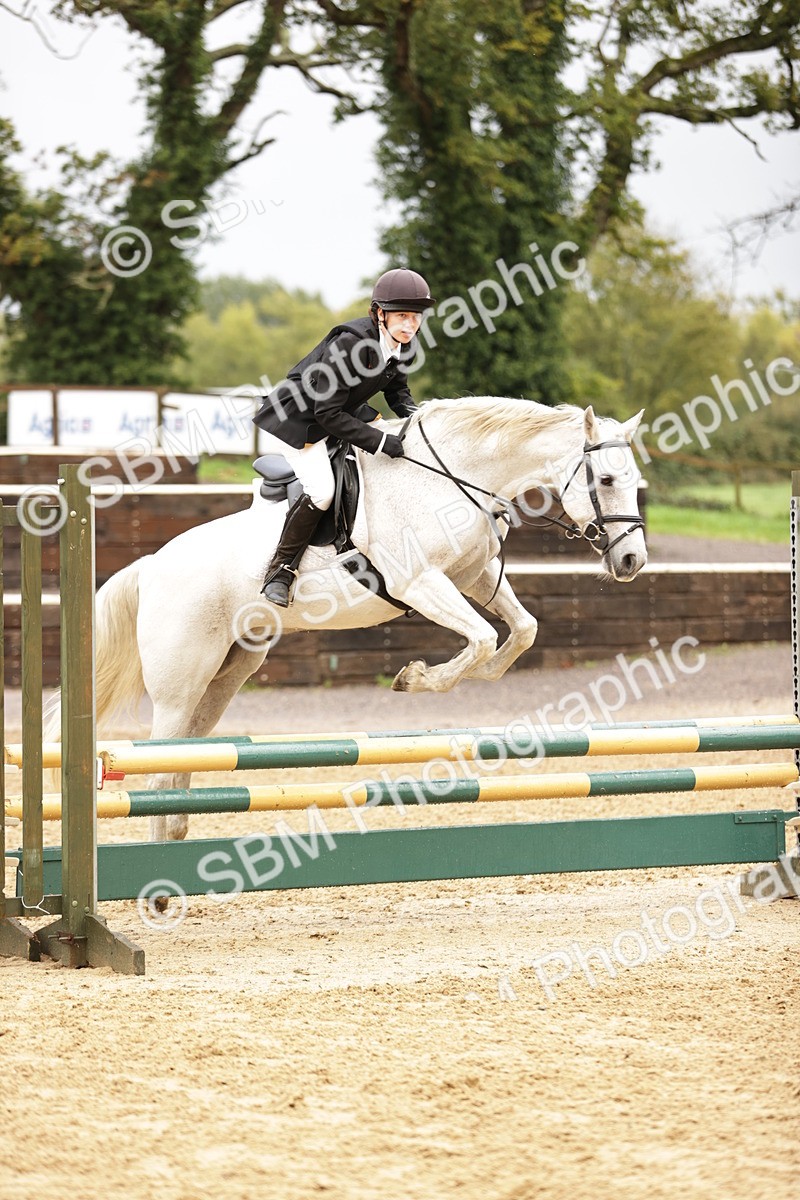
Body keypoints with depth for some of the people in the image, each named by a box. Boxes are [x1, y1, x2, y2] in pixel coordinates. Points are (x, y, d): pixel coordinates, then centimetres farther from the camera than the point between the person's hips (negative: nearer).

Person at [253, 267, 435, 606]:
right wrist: (381, 442, -35)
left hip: (346, 410, 9)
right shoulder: (348, 344, -35)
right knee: (321, 492, -23)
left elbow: (397, 389, 11)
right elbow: (329, 414, -33)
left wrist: (415, 416, -12)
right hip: (299, 419, -9)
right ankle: (279, 572, -6)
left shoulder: (403, 346, -10)